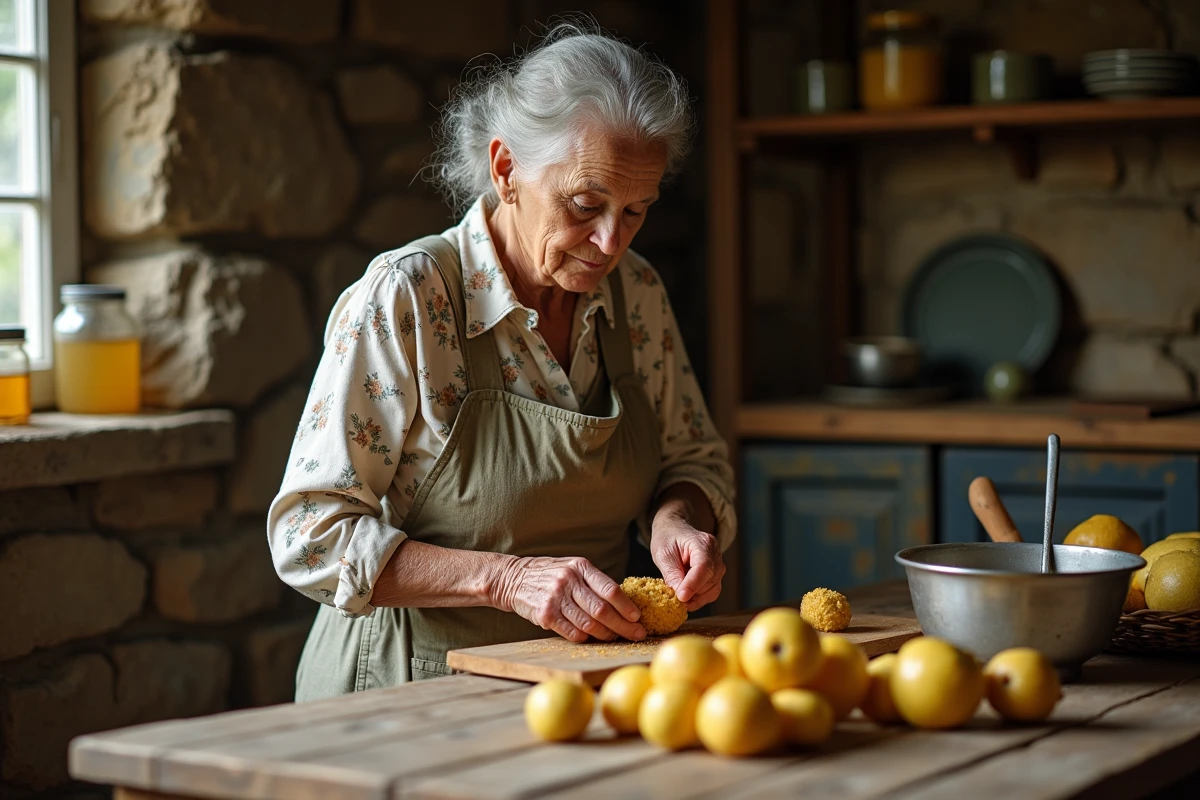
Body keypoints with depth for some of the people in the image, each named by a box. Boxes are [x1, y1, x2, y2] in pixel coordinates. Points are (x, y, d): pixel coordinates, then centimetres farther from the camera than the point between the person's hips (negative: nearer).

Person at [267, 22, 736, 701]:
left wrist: (676, 516, -8)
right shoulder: (403, 298, -15)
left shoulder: (635, 293, 2)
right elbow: (309, 536, -15)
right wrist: (508, 579, -26)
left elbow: (696, 461, 16)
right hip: (415, 687, -4)